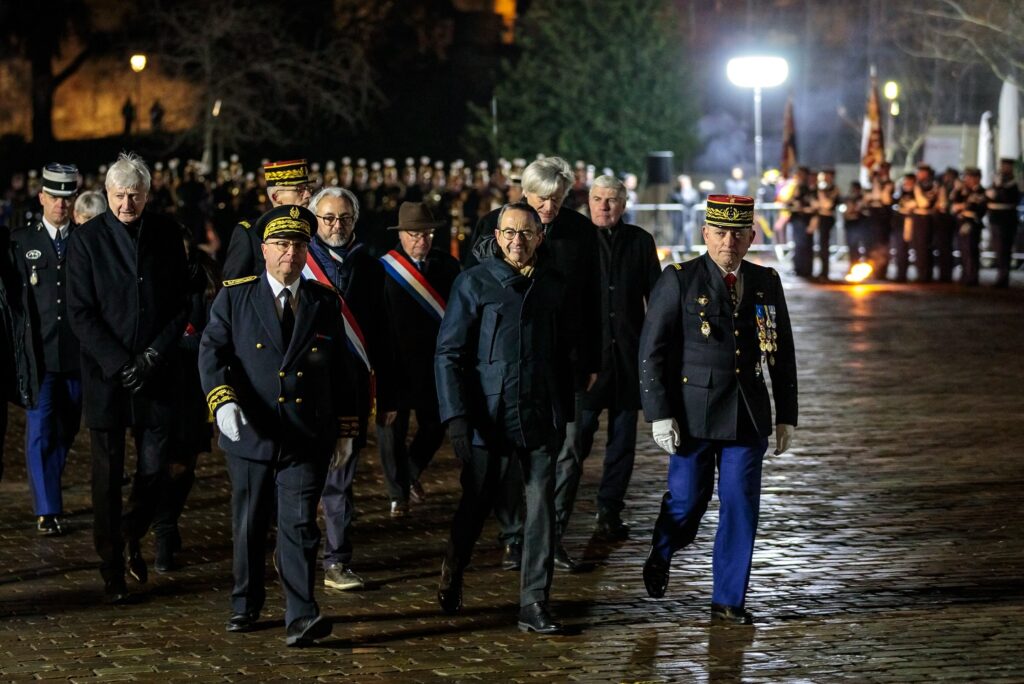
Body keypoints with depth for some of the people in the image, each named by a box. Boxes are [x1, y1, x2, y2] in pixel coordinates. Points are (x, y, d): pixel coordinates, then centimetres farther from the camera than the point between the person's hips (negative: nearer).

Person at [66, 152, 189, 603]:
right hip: (105, 375, -2)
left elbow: (180, 306, 4)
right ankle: (112, 570, 13)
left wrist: (154, 356, -8)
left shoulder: (167, 235, 3)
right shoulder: (86, 240, -3)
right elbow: (80, 314, -6)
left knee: (154, 467, 1)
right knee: (108, 475, 3)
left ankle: (132, 537, 30)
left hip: (156, 375, 2)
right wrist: (119, 364, -13)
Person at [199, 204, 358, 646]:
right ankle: (246, 606, 26)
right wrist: (223, 401, -22)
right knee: (249, 527, 11)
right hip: (251, 436, 0)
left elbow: (341, 369, 14)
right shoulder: (234, 298, 4)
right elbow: (212, 353, -5)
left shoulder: (325, 302, 9)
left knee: (299, 526, -9)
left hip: (307, 439, 0)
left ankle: (301, 617, -13)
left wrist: (344, 429, 13)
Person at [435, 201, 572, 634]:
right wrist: (456, 416, -13)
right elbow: (449, 353, -5)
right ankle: (451, 579, 34)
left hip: (541, 418, 3)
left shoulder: (553, 284, 8)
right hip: (489, 417, -3)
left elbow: (562, 351, 15)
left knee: (542, 509, -1)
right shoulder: (474, 283, -3)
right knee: (475, 506, 8)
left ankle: (534, 604, 4)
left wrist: (565, 411, 11)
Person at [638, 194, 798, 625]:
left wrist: (786, 415, 10)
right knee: (688, 500, 4)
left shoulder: (767, 283, 7)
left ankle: (729, 601, 11)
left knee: (741, 506, 2)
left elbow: (783, 355, 13)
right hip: (693, 413, -3)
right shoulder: (679, 281, -5)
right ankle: (660, 557, 35)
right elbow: (652, 352, -6)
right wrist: (660, 415, -12)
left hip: (748, 415, 3)